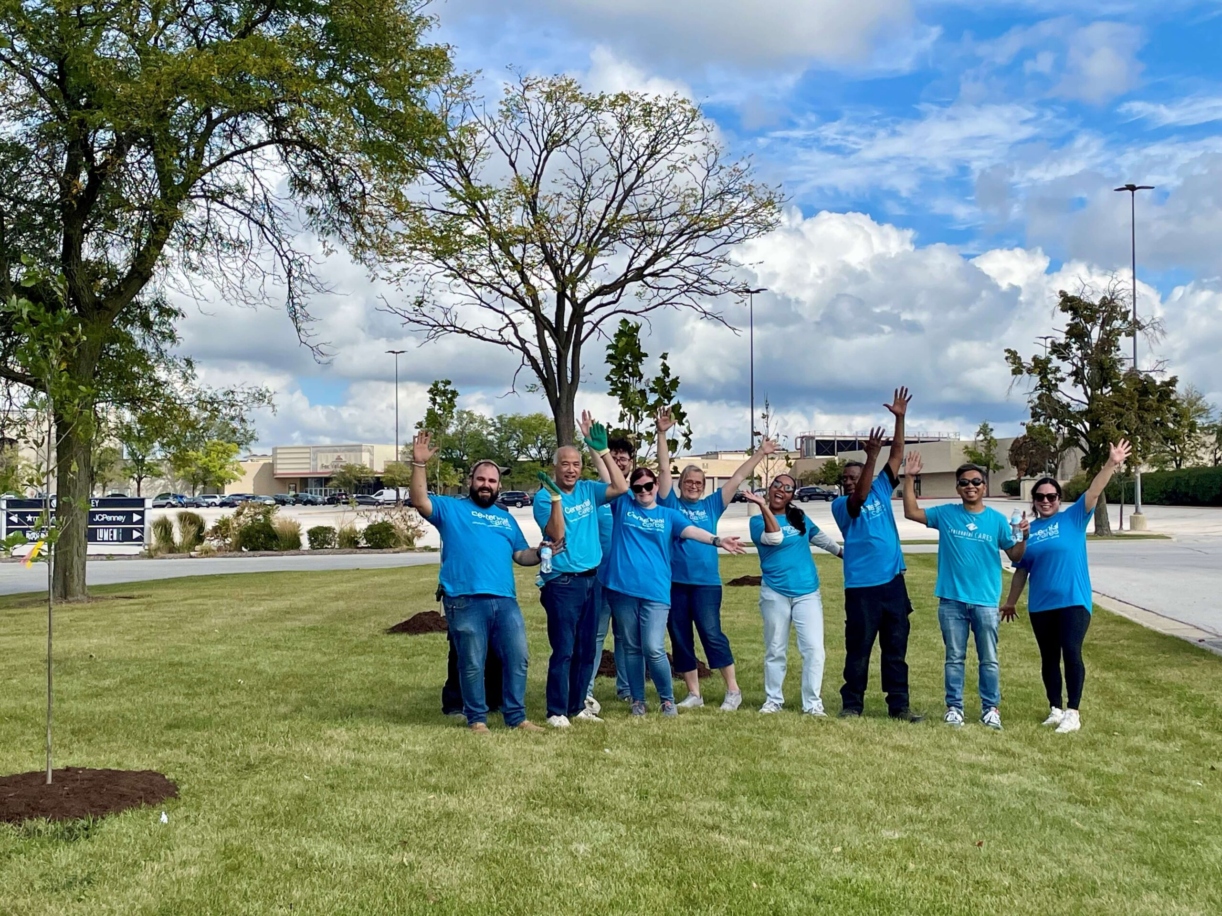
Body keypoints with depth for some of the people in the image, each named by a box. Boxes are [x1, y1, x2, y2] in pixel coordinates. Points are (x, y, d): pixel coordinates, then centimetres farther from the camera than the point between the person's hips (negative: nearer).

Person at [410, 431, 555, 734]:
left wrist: (540, 553, 2)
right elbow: (419, 501, -7)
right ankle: (477, 719, 14)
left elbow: (521, 555, 22)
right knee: (472, 664, 2)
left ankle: (516, 716, 14)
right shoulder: (451, 508, 9)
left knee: (517, 658, 3)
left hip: (505, 600, 4)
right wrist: (419, 464, -17)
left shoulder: (507, 519, 23)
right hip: (465, 601, -4)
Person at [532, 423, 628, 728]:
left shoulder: (588, 490, 8)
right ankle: (556, 711, 3)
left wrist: (602, 451, -5)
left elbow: (621, 487, -4)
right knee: (564, 650, -5)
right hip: (562, 583, -6)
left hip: (591, 580, 6)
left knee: (586, 650, 12)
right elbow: (557, 534, -19)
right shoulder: (544, 496, -8)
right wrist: (555, 497, -28)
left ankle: (577, 705, 22)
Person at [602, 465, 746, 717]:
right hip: (623, 589, 1)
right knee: (632, 648, 9)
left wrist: (717, 540, -23)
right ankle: (637, 700, 22)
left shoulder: (668, 515, 9)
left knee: (654, 649, -9)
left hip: (655, 592, -1)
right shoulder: (623, 505, 11)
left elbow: (692, 530, -7)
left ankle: (667, 699, 10)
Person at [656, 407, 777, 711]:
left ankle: (733, 690, 3)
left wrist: (760, 453, 9)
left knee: (712, 634, -8)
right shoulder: (670, 503, 7)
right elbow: (664, 469, -1)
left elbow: (738, 478, 11)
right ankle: (694, 694, 17)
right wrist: (662, 433, -9)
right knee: (680, 639, 6)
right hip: (674, 581, 1)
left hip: (706, 581, -1)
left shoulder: (712, 505, 11)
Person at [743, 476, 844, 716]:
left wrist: (846, 554, 28)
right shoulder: (758, 520, -3)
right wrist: (764, 507, -30)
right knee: (775, 650, 9)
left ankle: (813, 703, 1)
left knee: (814, 649, -7)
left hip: (807, 592, 2)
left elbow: (822, 539, 23)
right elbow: (775, 538, -23)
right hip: (774, 593, -2)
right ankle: (773, 700, 22)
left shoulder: (800, 518, 8)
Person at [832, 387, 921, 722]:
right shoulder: (841, 505, -2)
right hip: (861, 586, -4)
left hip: (893, 581, 4)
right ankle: (852, 704, 14)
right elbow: (860, 497, -22)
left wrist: (900, 419, -2)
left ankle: (899, 706, 14)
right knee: (858, 649, 3)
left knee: (896, 648, 8)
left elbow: (897, 456, 6)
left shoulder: (881, 491, 9)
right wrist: (871, 457, -32)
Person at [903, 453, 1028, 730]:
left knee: (989, 659, 8)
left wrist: (1024, 537, -16)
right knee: (954, 657, 9)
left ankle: (991, 707, 18)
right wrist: (909, 479, -8)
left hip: (986, 601, 0)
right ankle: (954, 707, 17)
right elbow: (911, 512, 0)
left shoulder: (997, 519, 0)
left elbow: (1015, 556, 4)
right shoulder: (946, 514, 1)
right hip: (952, 600, 0)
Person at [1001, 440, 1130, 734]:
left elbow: (1093, 492, -14)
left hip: (1074, 600, -3)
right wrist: (1010, 602, 16)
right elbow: (1021, 569, 13)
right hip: (1041, 605, 4)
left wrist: (1111, 464, -27)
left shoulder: (1073, 518, 0)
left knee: (1071, 653, -9)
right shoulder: (1028, 530, 7)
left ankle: (1073, 712, 0)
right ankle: (1055, 709, 22)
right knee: (1049, 657, 10)